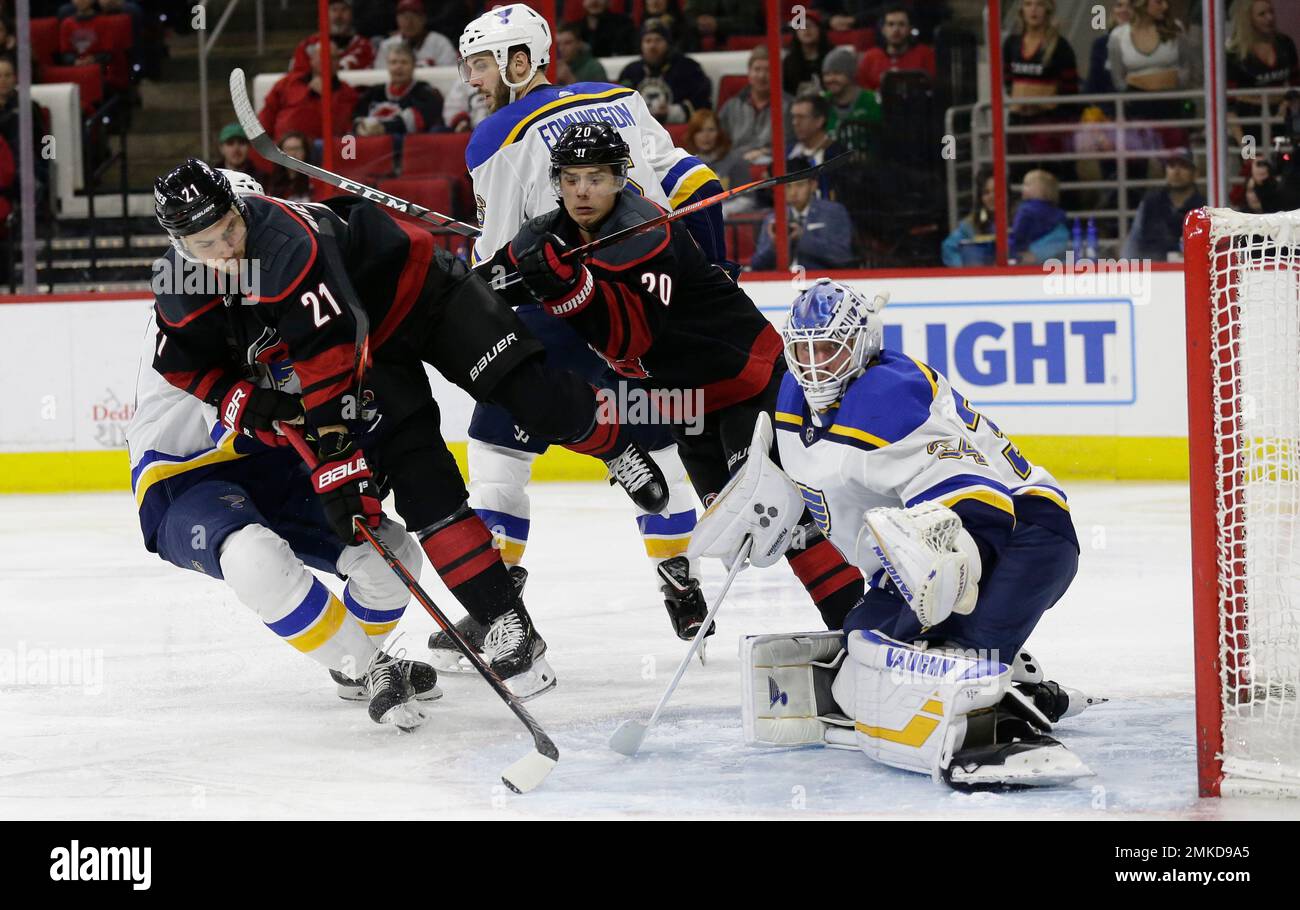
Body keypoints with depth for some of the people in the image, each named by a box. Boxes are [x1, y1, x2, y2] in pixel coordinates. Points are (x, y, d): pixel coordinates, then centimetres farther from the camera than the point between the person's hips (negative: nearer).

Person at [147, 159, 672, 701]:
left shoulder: (291, 247, -38)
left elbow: (331, 368, -38)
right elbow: (183, 365, 2)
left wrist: (339, 457, -38)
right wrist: (240, 400, -15)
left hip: (420, 290, -5)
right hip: (375, 354, 5)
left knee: (531, 392, -14)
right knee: (422, 489, -10)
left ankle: (616, 448, 20)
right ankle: (506, 624, -8)